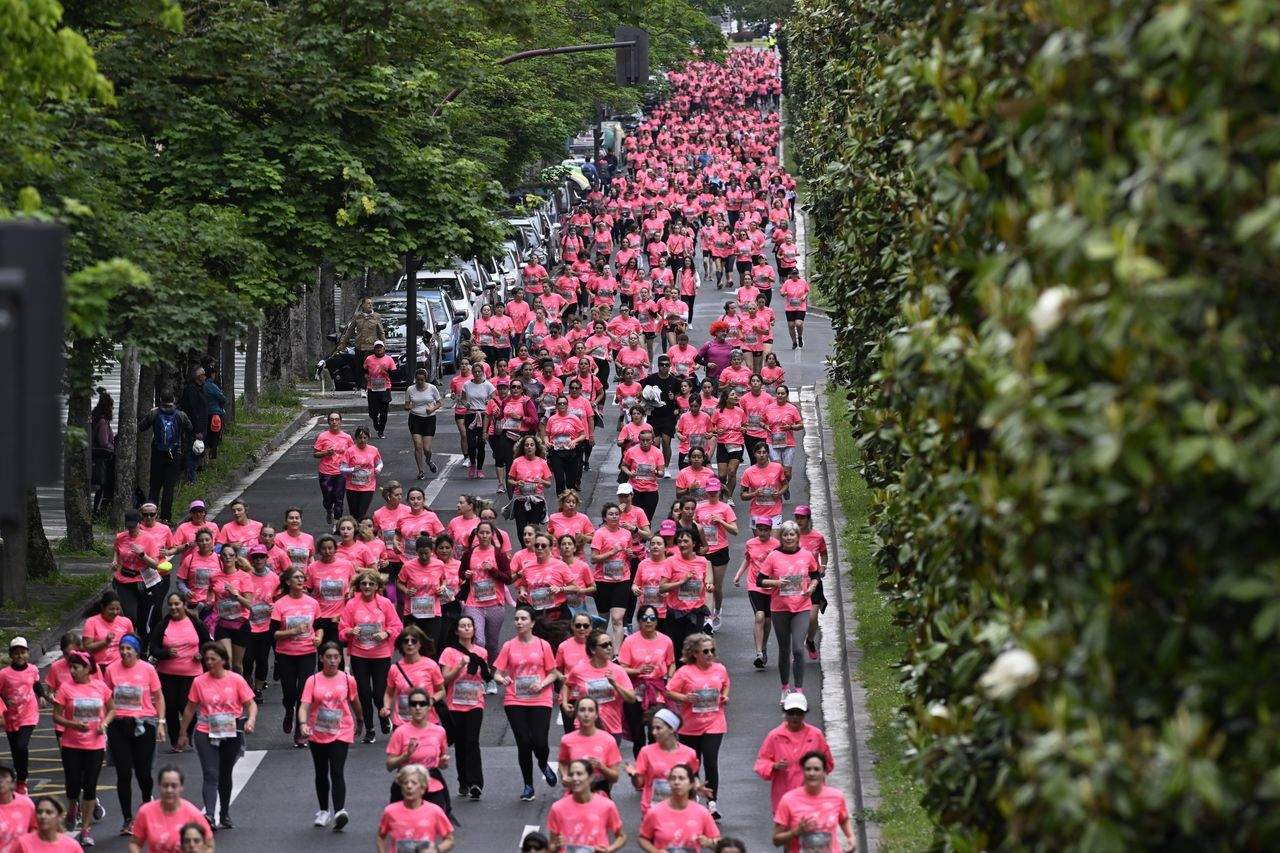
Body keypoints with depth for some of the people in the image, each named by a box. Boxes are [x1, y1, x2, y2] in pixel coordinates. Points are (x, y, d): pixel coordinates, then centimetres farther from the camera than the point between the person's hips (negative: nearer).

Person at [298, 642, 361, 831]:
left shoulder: (348, 680, -2)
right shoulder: (313, 681, -5)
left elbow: (354, 702, 15)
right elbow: (304, 706, -13)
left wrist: (359, 721, 27)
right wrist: (303, 724, -31)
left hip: (341, 732, -2)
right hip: (317, 734, 2)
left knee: (337, 773, -16)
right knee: (321, 774, 14)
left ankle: (339, 812, -26)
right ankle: (323, 812, 29)